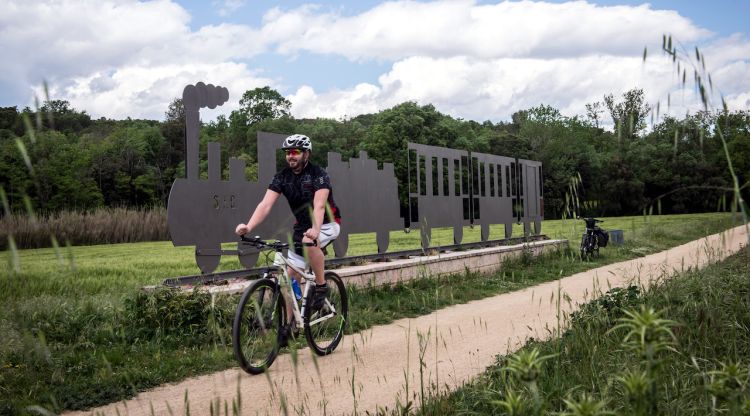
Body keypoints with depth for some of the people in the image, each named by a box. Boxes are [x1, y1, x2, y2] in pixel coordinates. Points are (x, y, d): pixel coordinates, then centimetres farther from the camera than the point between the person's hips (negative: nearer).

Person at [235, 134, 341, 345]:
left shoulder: (318, 174, -19)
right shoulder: (282, 176, -7)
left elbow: (319, 205, -34)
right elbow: (266, 203, -19)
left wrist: (315, 230, -54)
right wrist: (249, 226, -37)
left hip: (327, 224, -5)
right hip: (301, 226, 5)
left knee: (309, 242, -38)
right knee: (290, 276, 0)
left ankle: (321, 286, -17)